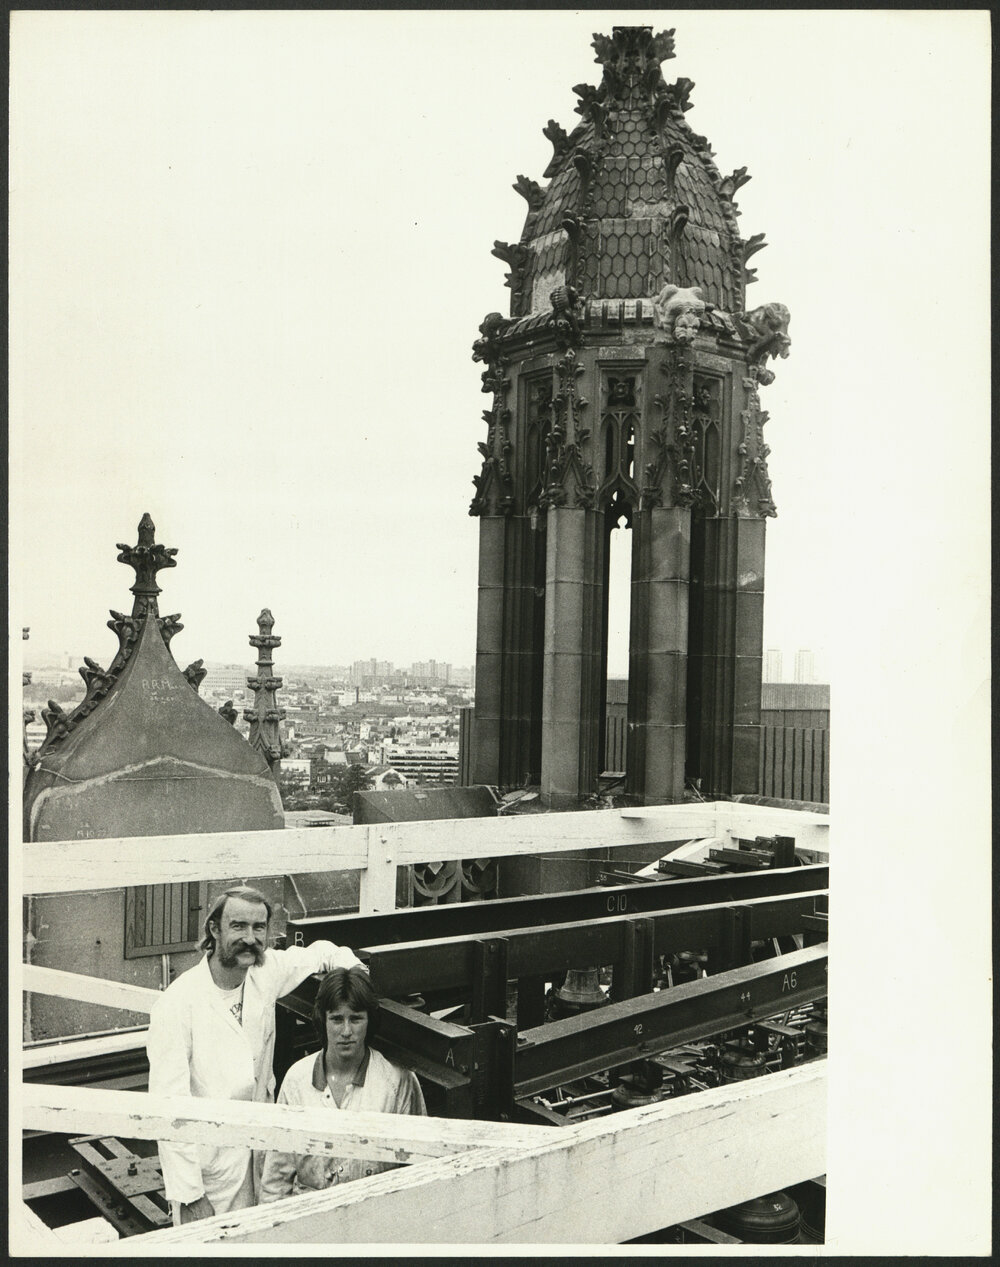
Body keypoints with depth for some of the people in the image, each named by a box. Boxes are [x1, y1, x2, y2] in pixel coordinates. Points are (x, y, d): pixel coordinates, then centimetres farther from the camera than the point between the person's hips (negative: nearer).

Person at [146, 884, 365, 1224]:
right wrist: (188, 1195, -21)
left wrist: (341, 958, -5)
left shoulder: (266, 972, -6)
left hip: (261, 1155, 5)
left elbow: (312, 953, 17)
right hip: (208, 1167, -5)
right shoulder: (177, 1005, -22)